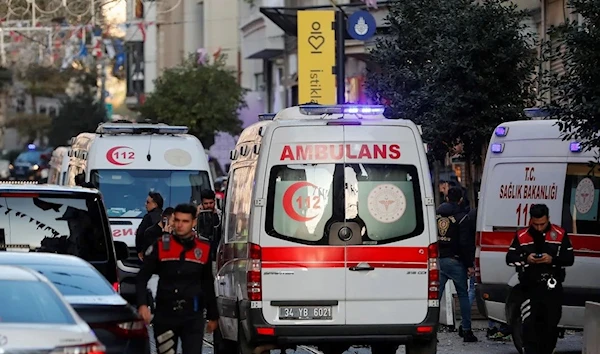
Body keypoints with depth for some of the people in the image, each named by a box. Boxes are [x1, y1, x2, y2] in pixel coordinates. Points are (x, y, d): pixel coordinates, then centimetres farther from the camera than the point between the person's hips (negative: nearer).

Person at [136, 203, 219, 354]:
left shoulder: (204, 249, 4)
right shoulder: (160, 246, 0)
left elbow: (208, 286, 13)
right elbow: (142, 278, 1)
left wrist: (213, 316, 16)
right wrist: (142, 305, -14)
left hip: (193, 317, 0)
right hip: (165, 315, 0)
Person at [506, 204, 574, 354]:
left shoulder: (560, 234, 2)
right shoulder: (521, 236, 4)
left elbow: (570, 258, 1)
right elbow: (510, 258, 4)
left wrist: (552, 260, -16)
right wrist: (525, 259, -15)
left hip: (552, 288, 0)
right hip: (530, 287, 0)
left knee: (551, 324, 7)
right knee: (529, 325, -9)